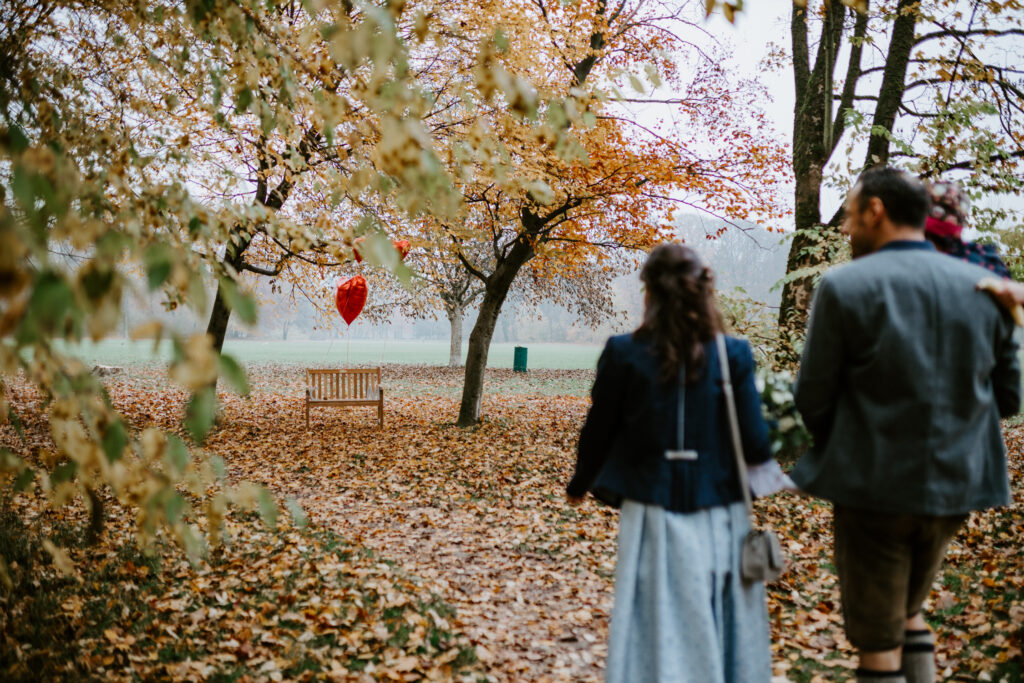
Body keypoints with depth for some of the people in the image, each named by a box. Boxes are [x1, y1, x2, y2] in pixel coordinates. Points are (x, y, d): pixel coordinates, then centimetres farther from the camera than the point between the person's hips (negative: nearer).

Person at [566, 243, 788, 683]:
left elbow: (598, 431, 1)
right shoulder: (733, 355, -6)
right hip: (718, 516, 1)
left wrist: (579, 484, 19)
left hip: (652, 511, -1)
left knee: (654, 632, 10)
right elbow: (754, 441, -8)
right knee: (719, 627, 15)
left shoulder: (624, 354, -7)